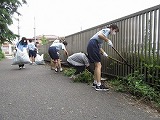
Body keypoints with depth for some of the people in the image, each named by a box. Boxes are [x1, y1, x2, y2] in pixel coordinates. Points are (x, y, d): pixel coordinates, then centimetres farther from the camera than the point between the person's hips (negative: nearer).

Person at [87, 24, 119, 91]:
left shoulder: (106, 33, 29)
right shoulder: (107, 29, 3)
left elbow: (99, 46, 27)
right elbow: (99, 35, -20)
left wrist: (103, 53, 15)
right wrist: (108, 40, -11)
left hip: (91, 45, 10)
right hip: (93, 44, -10)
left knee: (97, 65, 14)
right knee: (98, 65, -10)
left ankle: (95, 83, 21)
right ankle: (99, 85, -10)